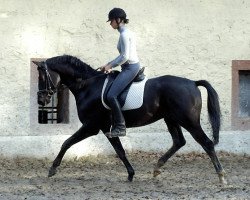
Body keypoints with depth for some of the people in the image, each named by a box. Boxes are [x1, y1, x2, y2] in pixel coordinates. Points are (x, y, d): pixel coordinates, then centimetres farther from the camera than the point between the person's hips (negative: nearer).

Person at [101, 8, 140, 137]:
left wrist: (110, 66, -9)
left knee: (111, 95, -17)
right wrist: (109, 65, 17)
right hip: (132, 67, 11)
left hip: (130, 68, -11)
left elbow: (124, 57, -20)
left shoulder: (124, 34, -15)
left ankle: (120, 127, -17)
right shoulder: (127, 32, 16)